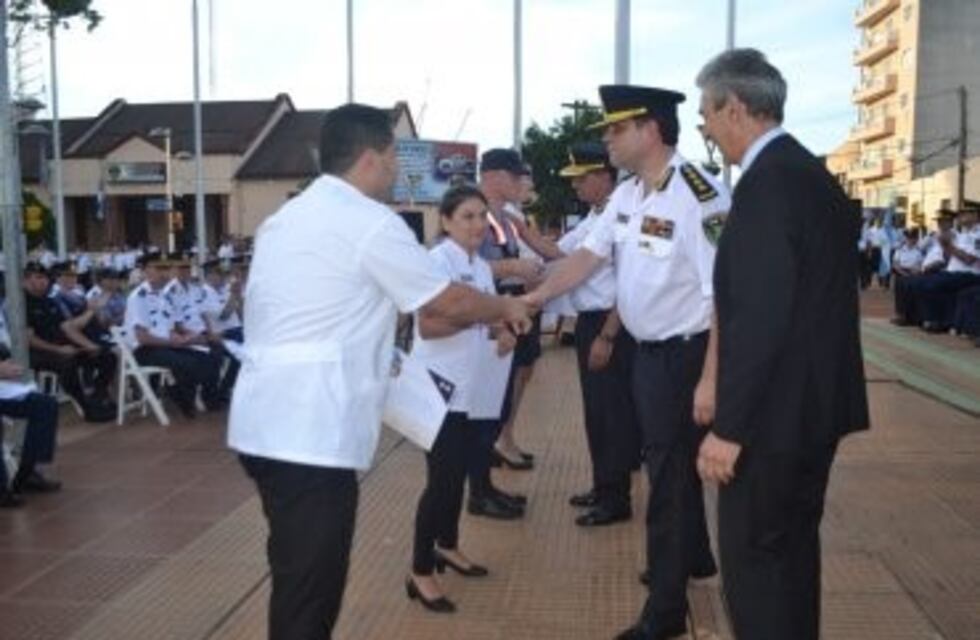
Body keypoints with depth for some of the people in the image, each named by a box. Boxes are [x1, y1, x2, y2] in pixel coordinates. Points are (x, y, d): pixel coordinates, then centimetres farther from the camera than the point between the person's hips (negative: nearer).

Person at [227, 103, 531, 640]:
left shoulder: (285, 218, 17)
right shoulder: (372, 223, -9)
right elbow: (448, 303, -1)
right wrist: (506, 308, 16)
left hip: (265, 421, 9)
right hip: (311, 430, -9)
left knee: (298, 572, 21)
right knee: (310, 584, 1)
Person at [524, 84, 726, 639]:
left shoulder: (698, 195, -23)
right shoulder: (626, 194, 3)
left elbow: (725, 295, -25)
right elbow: (589, 255, 7)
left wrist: (710, 379, -26)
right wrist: (533, 298, -3)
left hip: (687, 353, -8)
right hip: (649, 350, 8)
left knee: (670, 471, 1)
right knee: (672, 461, 23)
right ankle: (693, 559, 46)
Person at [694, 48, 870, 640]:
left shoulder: (768, 182, -19)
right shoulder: (810, 173, 12)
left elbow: (762, 315, -25)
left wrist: (729, 425, -22)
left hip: (777, 408, -10)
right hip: (816, 398, 10)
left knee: (753, 555, 1)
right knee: (793, 545, 21)